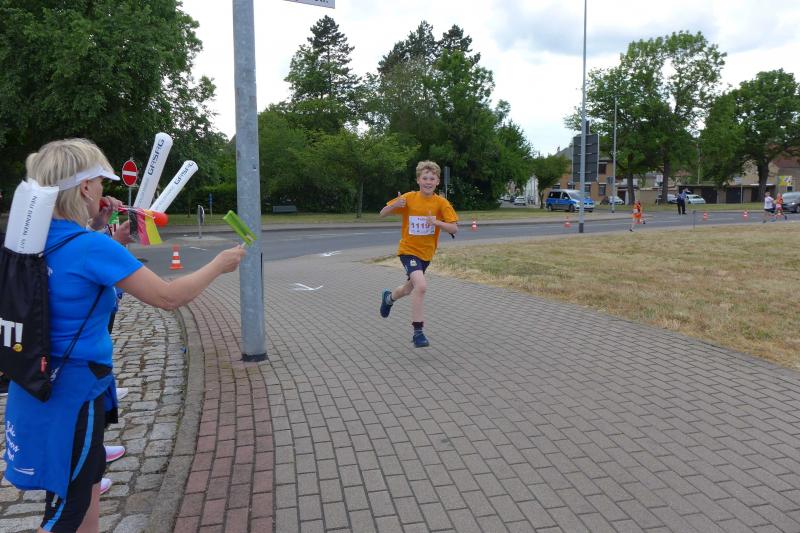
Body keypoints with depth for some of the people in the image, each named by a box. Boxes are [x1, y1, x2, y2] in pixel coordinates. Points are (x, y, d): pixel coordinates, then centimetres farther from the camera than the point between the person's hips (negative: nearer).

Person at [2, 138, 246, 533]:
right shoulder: (92, 247, -23)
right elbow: (169, 297, -20)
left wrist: (92, 227, 12)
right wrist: (219, 264, -6)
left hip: (37, 380, 8)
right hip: (73, 386, -8)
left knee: (88, 478, 26)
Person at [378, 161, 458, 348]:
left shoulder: (442, 203, -9)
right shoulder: (409, 198, -11)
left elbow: (454, 228, -12)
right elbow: (382, 214, -5)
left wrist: (436, 222, -30)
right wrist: (395, 205, -26)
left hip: (426, 253, 4)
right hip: (408, 250, -4)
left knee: (409, 289, 21)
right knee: (421, 285, -26)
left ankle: (389, 297, 56)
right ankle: (418, 332, -15)